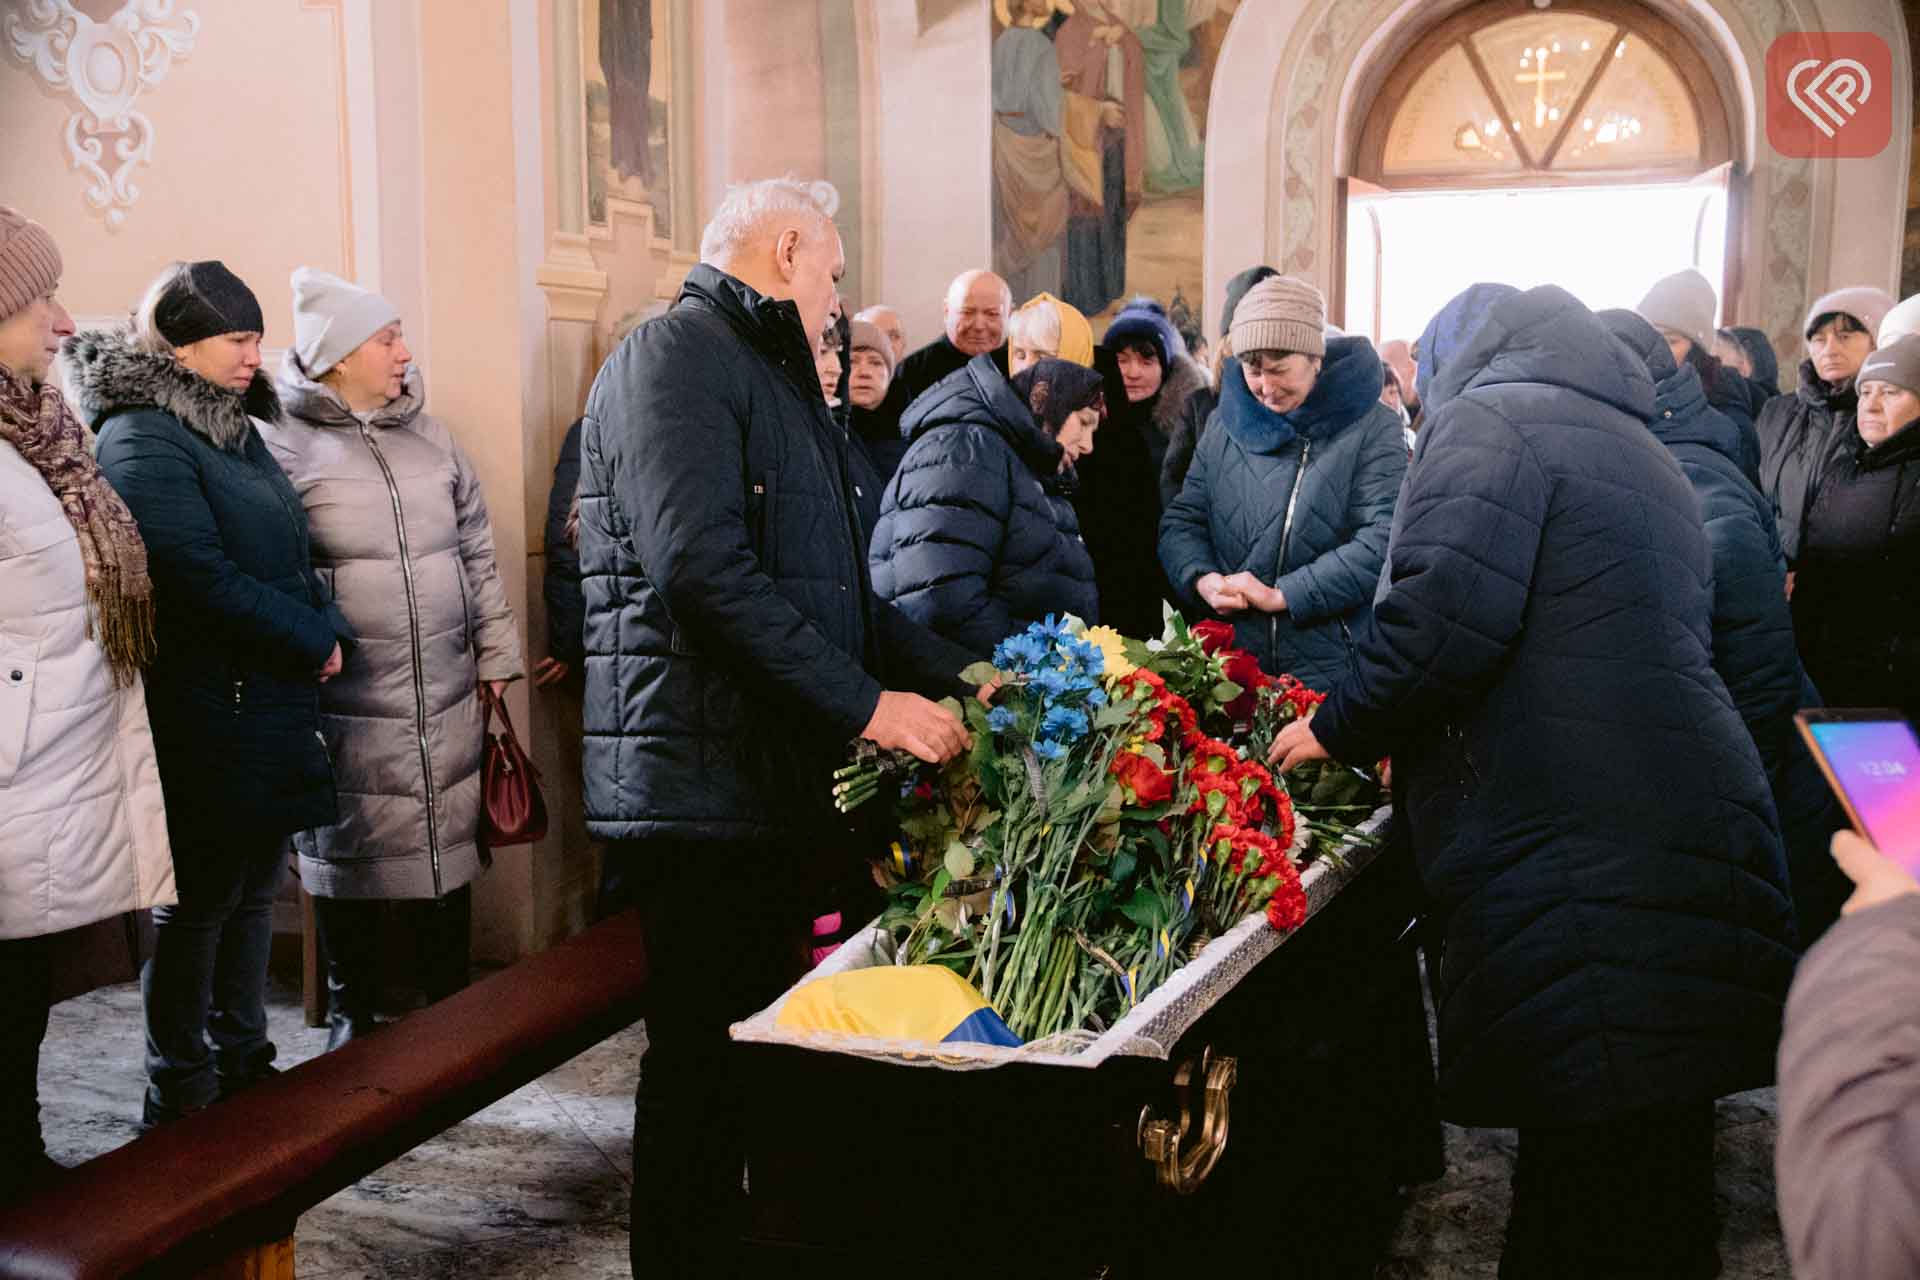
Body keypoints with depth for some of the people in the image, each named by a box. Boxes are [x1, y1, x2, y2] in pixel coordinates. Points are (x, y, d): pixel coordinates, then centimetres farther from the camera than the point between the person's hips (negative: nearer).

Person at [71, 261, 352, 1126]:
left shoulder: (238, 429, 16)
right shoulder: (143, 438, -13)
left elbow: (291, 557, 19)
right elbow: (202, 578, -20)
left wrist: (332, 633, 2)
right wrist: (315, 642, -12)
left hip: (273, 710, 9)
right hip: (207, 720, -9)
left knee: (254, 892, 15)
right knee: (199, 902, 2)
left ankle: (243, 1061, 28)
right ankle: (182, 1095, 15)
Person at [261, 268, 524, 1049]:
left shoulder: (428, 436, 12)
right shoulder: (282, 444, -7)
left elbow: (477, 549, 15)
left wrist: (496, 654, 13)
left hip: (447, 696, 5)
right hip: (345, 701, -5)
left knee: (447, 845, 11)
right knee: (349, 855, 7)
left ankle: (452, 1006, 26)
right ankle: (352, 1013, 25)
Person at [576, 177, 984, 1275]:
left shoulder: (777, 378, 23)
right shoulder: (677, 355, -10)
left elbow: (833, 585, 24)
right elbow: (702, 569, -23)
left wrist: (957, 675, 13)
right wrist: (865, 703, -22)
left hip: (785, 787, 10)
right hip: (704, 784, -10)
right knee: (707, 1056, -2)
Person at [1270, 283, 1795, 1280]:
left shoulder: (1489, 418, 0)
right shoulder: (1644, 453, 28)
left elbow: (1442, 620, -15)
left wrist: (1337, 730, 2)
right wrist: (1422, 741, 36)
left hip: (1572, 871, -9)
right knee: (1650, 1190, 15)